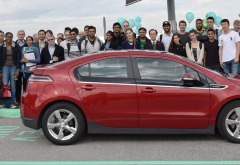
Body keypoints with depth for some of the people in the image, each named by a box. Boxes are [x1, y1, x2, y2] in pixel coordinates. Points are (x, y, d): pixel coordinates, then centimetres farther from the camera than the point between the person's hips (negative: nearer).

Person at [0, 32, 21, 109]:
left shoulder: (16, 47, 3)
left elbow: (18, 59, 1)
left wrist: (17, 70, -7)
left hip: (13, 67, 0)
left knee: (13, 86, 2)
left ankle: (11, 103, 8)